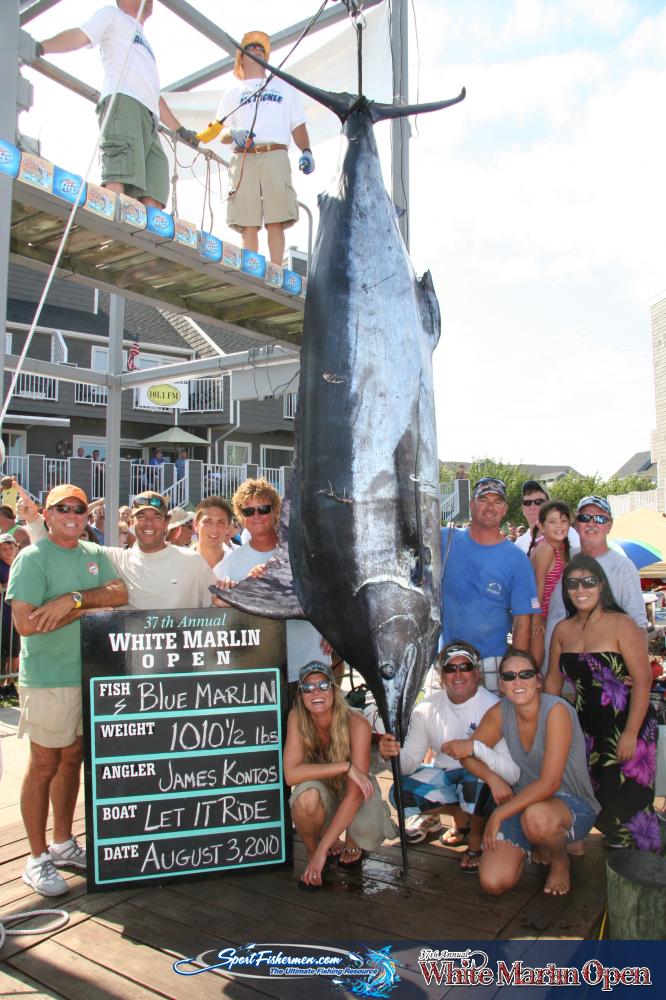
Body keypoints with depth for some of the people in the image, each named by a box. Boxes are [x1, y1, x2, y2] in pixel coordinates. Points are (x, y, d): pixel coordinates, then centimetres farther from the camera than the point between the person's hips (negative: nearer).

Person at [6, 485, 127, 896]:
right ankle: (38, 858, 17)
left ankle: (63, 842, 30)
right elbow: (26, 623, -19)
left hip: (91, 673, 6)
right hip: (48, 677, -5)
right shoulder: (32, 558, -9)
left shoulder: (95, 555, 9)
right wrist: (89, 605, -14)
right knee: (45, 763, 3)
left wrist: (74, 598, -21)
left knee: (73, 758, 15)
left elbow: (120, 594, -6)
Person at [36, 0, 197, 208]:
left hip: (149, 119, 7)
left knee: (154, 197, -12)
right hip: (123, 101, -7)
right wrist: (40, 47, -10)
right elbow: (79, 36, 6)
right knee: (117, 180, -27)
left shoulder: (144, 45, 41)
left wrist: (179, 129, 37)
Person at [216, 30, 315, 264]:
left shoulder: (284, 87, 30)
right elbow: (221, 133, 16)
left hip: (275, 157, 0)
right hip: (243, 159, 0)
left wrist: (306, 151, 1)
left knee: (276, 222, -15)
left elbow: (298, 125, 21)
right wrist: (233, 133, -8)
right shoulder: (232, 94, 26)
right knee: (248, 224, -11)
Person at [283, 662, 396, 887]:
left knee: (369, 831, -33)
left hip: (352, 792, -1)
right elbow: (291, 773, -31)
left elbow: (354, 793, -33)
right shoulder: (297, 718, -23)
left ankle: (352, 843, 7)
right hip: (322, 789, 1)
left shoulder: (357, 724, -29)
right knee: (307, 796, -35)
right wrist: (345, 767, -36)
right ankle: (312, 850, -2)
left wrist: (323, 851, -37)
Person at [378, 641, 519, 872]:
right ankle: (461, 816, 12)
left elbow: (513, 772, -31)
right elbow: (410, 762, -9)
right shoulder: (426, 709, -10)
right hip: (445, 774, 5)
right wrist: (392, 754, -32)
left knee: (474, 782, -37)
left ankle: (477, 839, -3)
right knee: (400, 794, -16)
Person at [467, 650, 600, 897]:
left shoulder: (556, 710, -22)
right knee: (493, 882, -15)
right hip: (525, 803, 5)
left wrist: (498, 814, -22)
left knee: (536, 816, -40)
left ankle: (560, 860, -3)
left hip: (573, 804, -4)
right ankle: (535, 844, 17)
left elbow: (549, 783, -25)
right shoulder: (500, 712, -6)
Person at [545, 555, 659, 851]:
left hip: (627, 726, -5)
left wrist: (631, 733, -19)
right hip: (586, 728, 5)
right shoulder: (563, 630, 4)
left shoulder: (621, 625, -12)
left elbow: (642, 681, -15)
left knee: (626, 801, -2)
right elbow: (553, 681, 10)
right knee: (596, 798, 8)